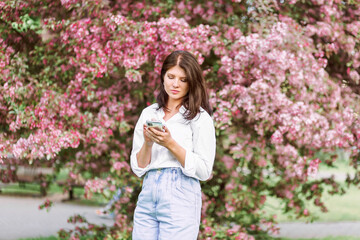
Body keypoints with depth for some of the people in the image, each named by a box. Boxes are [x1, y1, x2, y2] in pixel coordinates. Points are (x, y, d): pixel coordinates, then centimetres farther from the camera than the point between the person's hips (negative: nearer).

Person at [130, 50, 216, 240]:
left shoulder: (200, 118, -1)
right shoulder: (149, 113, 12)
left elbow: (204, 171, -6)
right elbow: (138, 168, 11)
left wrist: (170, 144, -14)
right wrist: (147, 143, -8)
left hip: (180, 198, -4)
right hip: (147, 195, 4)